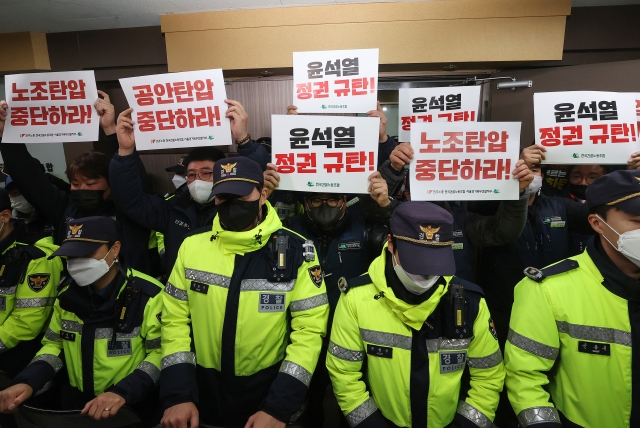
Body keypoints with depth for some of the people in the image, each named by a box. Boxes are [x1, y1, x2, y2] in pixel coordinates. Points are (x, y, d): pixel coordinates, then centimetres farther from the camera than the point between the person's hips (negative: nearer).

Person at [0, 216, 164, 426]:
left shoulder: (147, 294, -17)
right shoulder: (68, 292, 2)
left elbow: (161, 353, -14)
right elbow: (54, 344, 13)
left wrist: (122, 392, -25)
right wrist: (27, 381, -3)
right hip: (75, 404, 5)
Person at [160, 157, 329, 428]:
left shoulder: (297, 251, -13)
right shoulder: (192, 246, -4)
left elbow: (309, 329, -12)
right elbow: (175, 319, 0)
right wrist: (178, 394, -7)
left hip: (270, 399, -2)